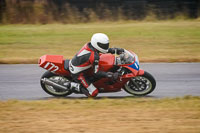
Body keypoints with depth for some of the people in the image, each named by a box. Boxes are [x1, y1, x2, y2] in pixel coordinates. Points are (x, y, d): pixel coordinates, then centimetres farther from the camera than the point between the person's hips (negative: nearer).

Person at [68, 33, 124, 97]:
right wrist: (109, 75, -26)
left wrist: (115, 50, 3)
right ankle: (75, 86, -4)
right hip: (78, 73, -9)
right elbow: (96, 73, -23)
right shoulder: (94, 56, -30)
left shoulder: (89, 45, -7)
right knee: (93, 93, -12)